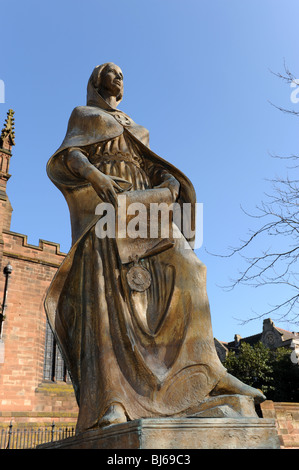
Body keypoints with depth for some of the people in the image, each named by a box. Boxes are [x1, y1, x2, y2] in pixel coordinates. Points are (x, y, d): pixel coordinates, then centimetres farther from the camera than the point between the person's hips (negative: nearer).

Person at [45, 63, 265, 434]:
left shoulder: (132, 128, 35)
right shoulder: (82, 116, 20)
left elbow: (152, 166, 22)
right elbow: (68, 156, 0)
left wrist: (172, 181, -3)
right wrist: (94, 174, -24)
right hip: (102, 203, -5)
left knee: (180, 269, -19)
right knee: (107, 288, -25)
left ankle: (203, 371, -24)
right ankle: (110, 401, -34)